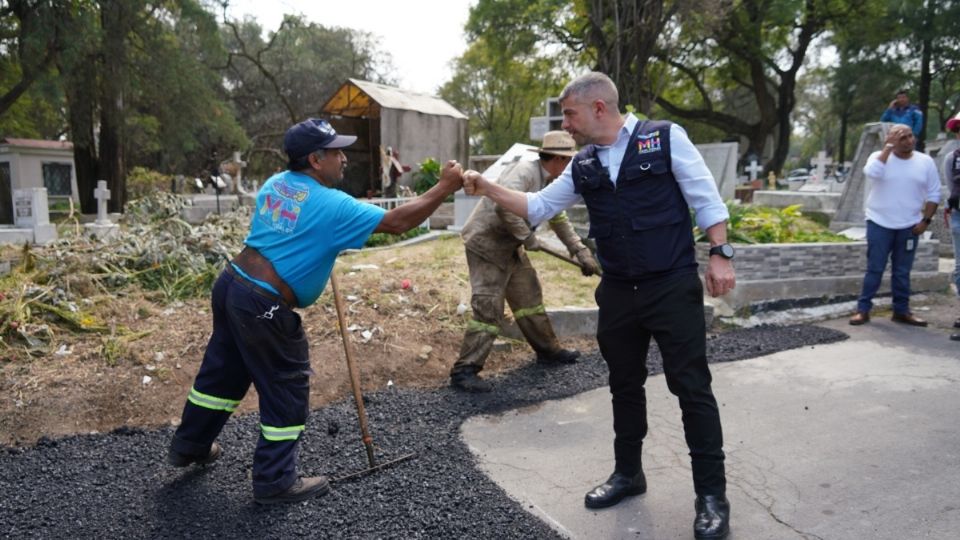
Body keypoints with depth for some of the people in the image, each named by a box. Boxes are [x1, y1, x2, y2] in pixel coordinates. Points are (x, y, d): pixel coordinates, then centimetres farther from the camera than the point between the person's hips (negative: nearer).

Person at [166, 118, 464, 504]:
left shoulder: (275, 183, 7)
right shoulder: (330, 205, -18)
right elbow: (398, 222, -18)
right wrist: (444, 187, -11)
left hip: (232, 285, 9)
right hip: (264, 307, -9)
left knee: (223, 371, 26)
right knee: (287, 390, 7)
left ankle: (189, 445, 46)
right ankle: (275, 481, 20)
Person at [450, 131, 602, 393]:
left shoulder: (549, 182, 8)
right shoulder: (525, 171, -22)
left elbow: (560, 220, 17)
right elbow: (504, 206, -36)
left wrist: (582, 253, 15)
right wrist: (528, 237, -24)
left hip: (510, 247, 10)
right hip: (485, 243, -9)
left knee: (529, 298, 17)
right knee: (488, 308, -12)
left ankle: (547, 350, 33)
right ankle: (464, 371, -6)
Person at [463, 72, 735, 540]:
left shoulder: (665, 137, -6)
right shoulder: (583, 165, 8)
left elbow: (705, 198, -5)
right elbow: (538, 207, 13)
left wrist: (720, 254, -11)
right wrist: (487, 188, 5)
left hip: (673, 286, -5)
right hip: (617, 292, 5)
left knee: (692, 388, 1)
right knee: (624, 385, 15)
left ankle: (712, 494, 14)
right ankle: (627, 473, 33)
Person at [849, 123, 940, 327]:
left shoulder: (926, 162, 3)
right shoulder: (880, 156, -4)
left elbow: (933, 194, 7)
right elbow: (872, 173, -27)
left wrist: (926, 220, -2)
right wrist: (888, 146, -21)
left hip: (909, 226, 2)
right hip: (880, 224, -2)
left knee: (902, 272, 9)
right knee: (874, 269, 0)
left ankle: (901, 311, 18)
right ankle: (863, 309, 5)